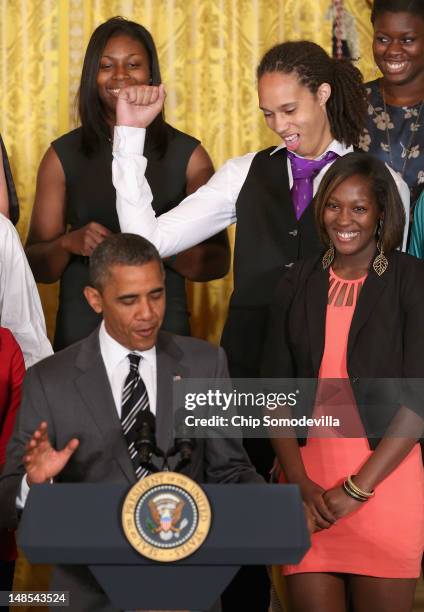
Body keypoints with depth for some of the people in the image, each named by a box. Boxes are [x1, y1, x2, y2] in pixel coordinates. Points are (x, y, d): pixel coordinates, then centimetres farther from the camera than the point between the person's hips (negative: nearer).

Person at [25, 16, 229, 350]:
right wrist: (69, 243, -18)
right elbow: (37, 266, 3)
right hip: (80, 330, 0)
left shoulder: (188, 155, 1)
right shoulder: (63, 156, 2)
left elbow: (218, 262, 0)